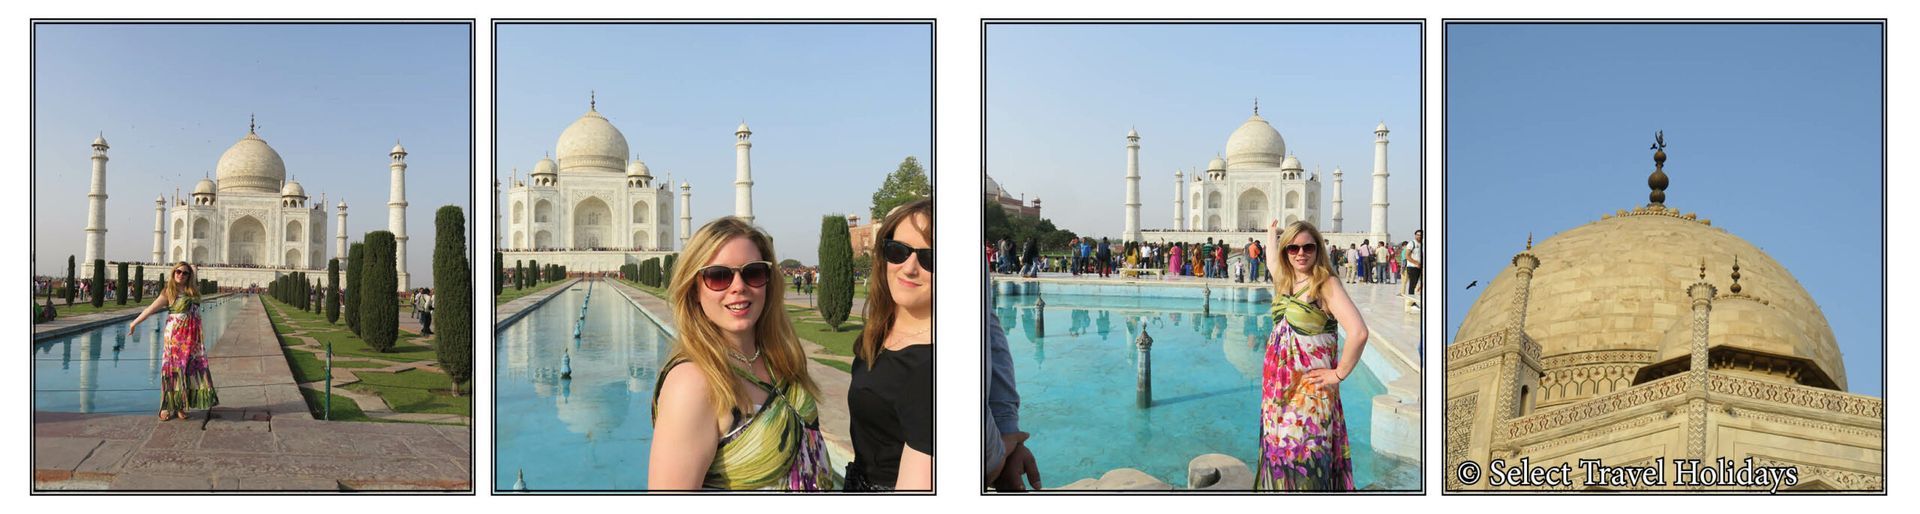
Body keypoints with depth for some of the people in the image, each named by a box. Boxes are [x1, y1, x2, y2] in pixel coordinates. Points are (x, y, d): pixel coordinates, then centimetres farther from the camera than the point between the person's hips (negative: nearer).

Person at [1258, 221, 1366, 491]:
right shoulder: (1284, 281, 8)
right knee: (1280, 452, 12)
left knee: (1305, 456, -6)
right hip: (1278, 386, 7)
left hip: (1309, 389, -7)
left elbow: (1358, 332, -25)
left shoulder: (1326, 284, -13)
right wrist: (1272, 234, 49)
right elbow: (1273, 261, 35)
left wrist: (1339, 374, -16)